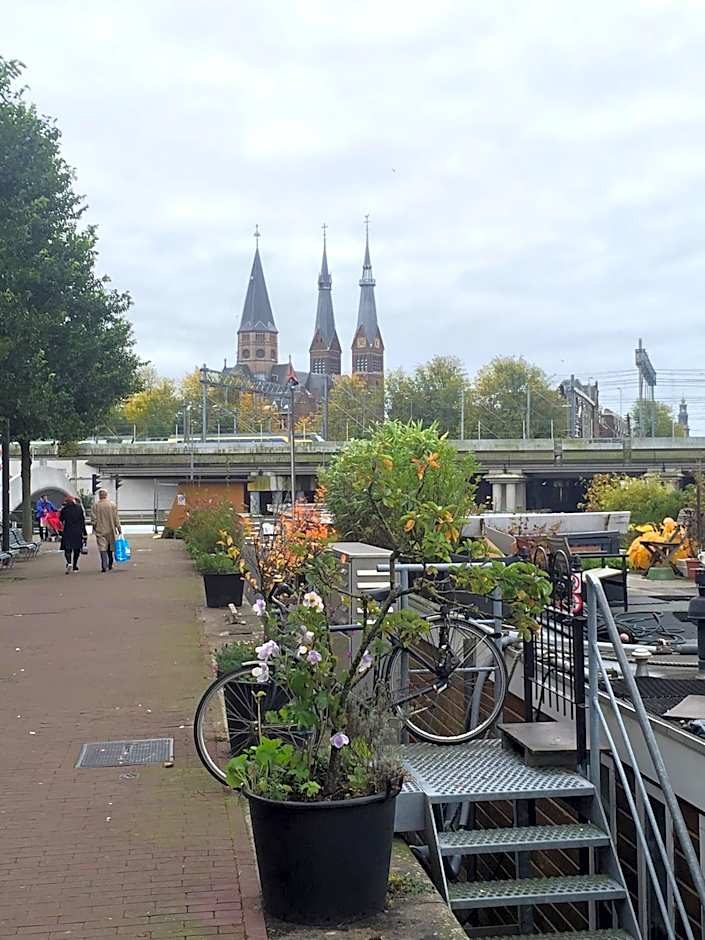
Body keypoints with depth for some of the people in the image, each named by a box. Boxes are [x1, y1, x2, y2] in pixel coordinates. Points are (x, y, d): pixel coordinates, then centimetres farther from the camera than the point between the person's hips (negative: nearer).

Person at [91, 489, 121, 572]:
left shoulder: (95, 505, -6)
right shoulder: (112, 505, -3)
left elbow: (93, 518, -4)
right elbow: (116, 518, -2)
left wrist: (95, 527, 8)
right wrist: (118, 527, 5)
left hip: (100, 530, -2)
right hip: (110, 530, 2)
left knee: (102, 548, -2)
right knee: (110, 548, 15)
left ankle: (104, 566, -11)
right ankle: (110, 565, 23)